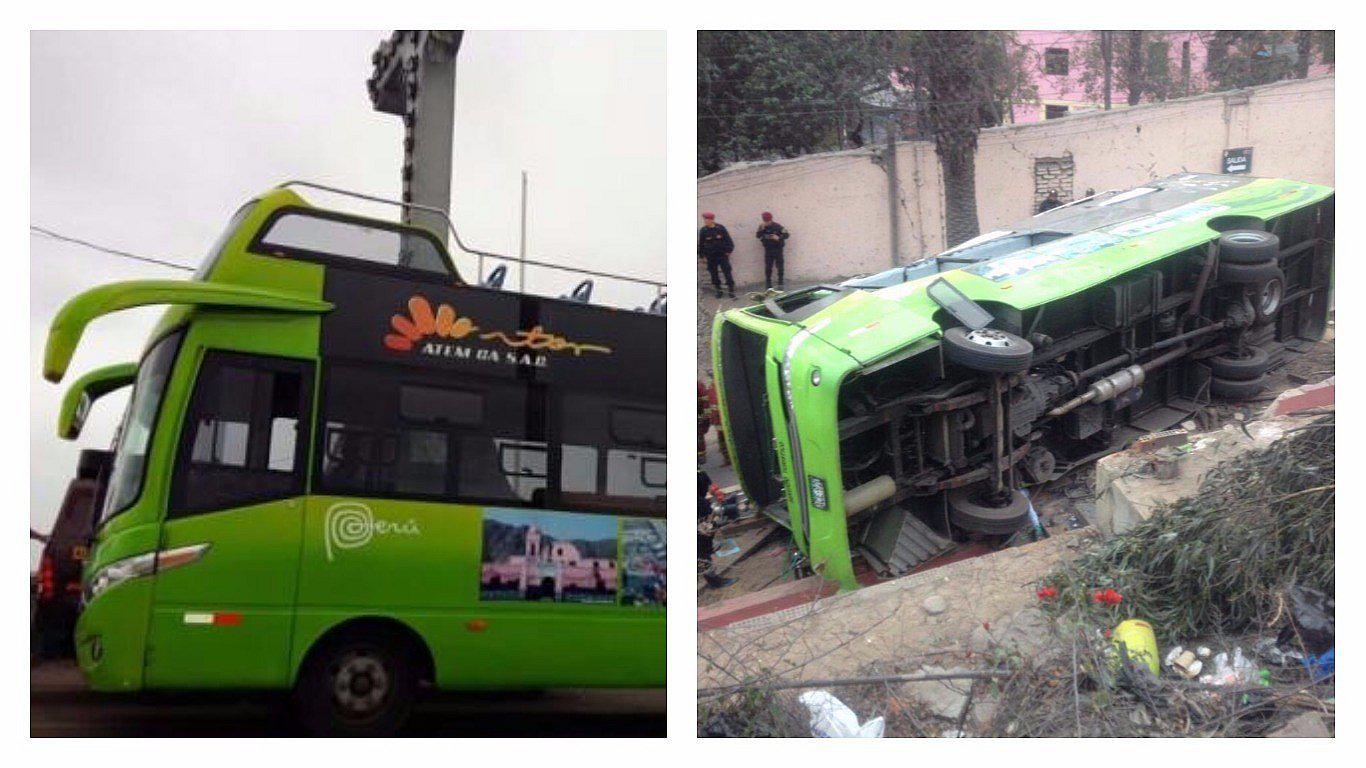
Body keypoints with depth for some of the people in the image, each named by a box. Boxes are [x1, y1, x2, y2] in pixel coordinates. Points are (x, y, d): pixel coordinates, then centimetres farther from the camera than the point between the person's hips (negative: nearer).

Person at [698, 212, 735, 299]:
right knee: (714, 273, 5)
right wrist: (702, 255, 5)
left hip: (722, 255, -2)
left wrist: (728, 251, -2)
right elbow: (701, 244, 6)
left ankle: (731, 290, 0)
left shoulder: (720, 228, -5)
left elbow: (728, 240, 2)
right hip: (710, 257, 2)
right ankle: (718, 290, 16)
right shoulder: (703, 231, -1)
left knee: (727, 272, -5)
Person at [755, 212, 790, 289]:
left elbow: (786, 235, -8)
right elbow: (758, 236, -4)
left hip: (778, 249, -3)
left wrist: (779, 238, -25)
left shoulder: (778, 227, -10)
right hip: (768, 250, 3)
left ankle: (780, 283, 7)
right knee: (768, 267, 4)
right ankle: (768, 283, 12)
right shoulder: (762, 227, 2)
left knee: (780, 267, -1)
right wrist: (761, 229, -21)